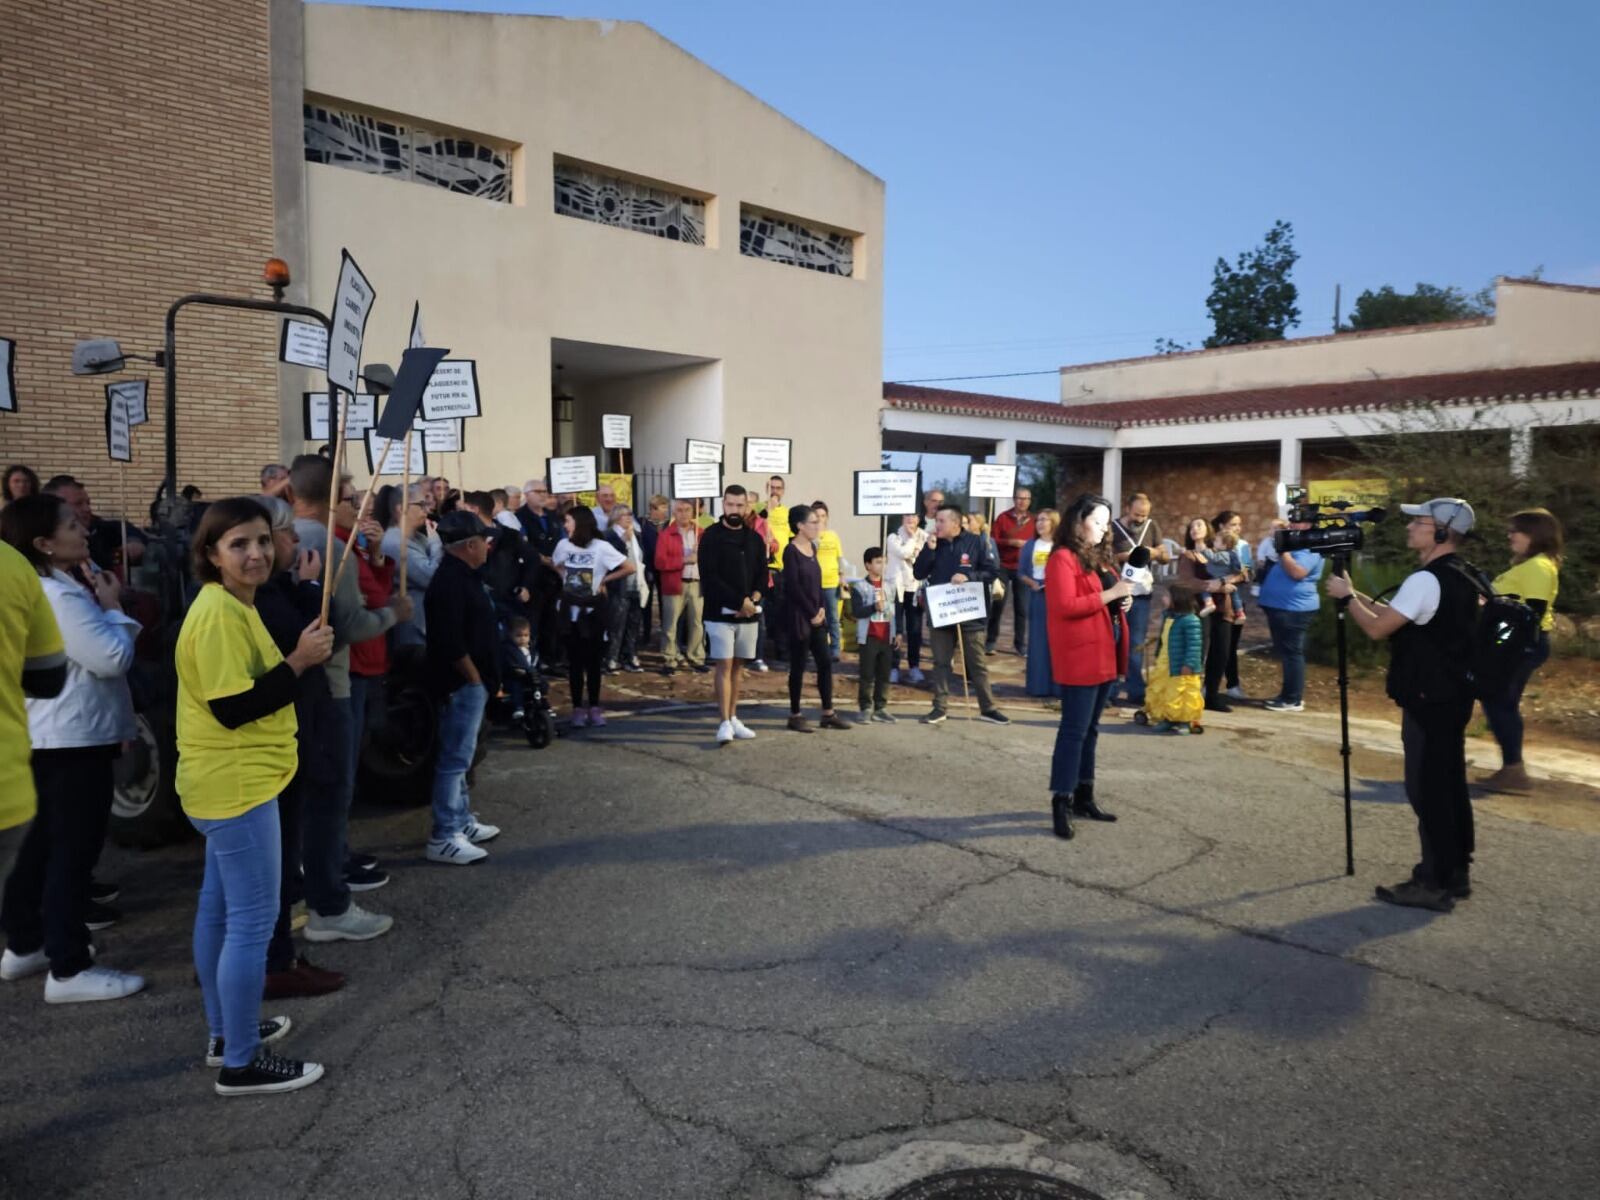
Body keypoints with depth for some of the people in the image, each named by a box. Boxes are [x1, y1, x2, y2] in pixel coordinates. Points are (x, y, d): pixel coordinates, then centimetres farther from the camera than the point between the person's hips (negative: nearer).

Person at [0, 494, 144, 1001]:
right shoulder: (61, 597, -22)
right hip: (76, 736, -11)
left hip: (51, 734, 11)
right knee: (74, 850, -4)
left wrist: (99, 606, 7)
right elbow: (113, 658, -22)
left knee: (46, 842, 20)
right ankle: (69, 969, 3)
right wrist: (112, 608, -11)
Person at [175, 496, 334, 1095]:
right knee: (252, 920, -3)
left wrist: (299, 655, 5)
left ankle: (227, 1031, 34)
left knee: (220, 907, 19)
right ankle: (241, 1063, 8)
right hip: (236, 785, -11)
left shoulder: (233, 605, 13)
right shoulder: (219, 613, -20)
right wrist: (299, 661, -22)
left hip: (232, 781, 11)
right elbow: (231, 707, -25)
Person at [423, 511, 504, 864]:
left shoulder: (461, 576, 13)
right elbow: (450, 642, -25)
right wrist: (475, 678, -16)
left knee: (459, 756, 17)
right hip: (462, 683, -11)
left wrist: (485, 678, 16)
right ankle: (443, 837, -1)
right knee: (455, 758, -6)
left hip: (470, 682, 11)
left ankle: (462, 821, 28)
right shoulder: (450, 581, -20)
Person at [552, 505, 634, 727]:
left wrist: (604, 579, -7)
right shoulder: (564, 545, -1)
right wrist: (566, 578, 3)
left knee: (593, 658, 5)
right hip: (570, 607, 2)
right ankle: (578, 708, 10)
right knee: (574, 659, 4)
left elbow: (630, 567, -10)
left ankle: (594, 707, 13)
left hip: (593, 607, -2)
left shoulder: (601, 547, -10)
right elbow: (556, 565, 20)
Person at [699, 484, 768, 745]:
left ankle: (733, 718, 17)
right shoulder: (711, 537, -5)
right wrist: (739, 601, -17)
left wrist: (754, 598, -10)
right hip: (720, 612, -5)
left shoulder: (755, 538, 11)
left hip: (749, 614, 5)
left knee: (736, 666, 10)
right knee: (723, 666, -7)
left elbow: (763, 574, 10)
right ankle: (724, 723, -8)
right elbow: (709, 578, -13)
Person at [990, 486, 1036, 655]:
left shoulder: (1034, 520, 5)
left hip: (1023, 568, 1)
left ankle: (1020, 642, 12)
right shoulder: (1003, 517, 1)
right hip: (1003, 567, -1)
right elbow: (994, 541, -4)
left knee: (1022, 608, 3)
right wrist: (1011, 542, -15)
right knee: (997, 604, 0)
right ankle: (991, 640, 8)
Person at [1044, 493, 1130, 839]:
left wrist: (1121, 602, 8)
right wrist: (1110, 594, -21)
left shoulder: (1098, 557, 18)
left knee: (1090, 729, 14)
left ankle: (1083, 797, 22)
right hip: (1078, 656, -9)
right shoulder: (1062, 558, -11)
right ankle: (1061, 802, -3)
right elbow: (1065, 606, -21)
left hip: (1103, 653, 10)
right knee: (1074, 729, -8)